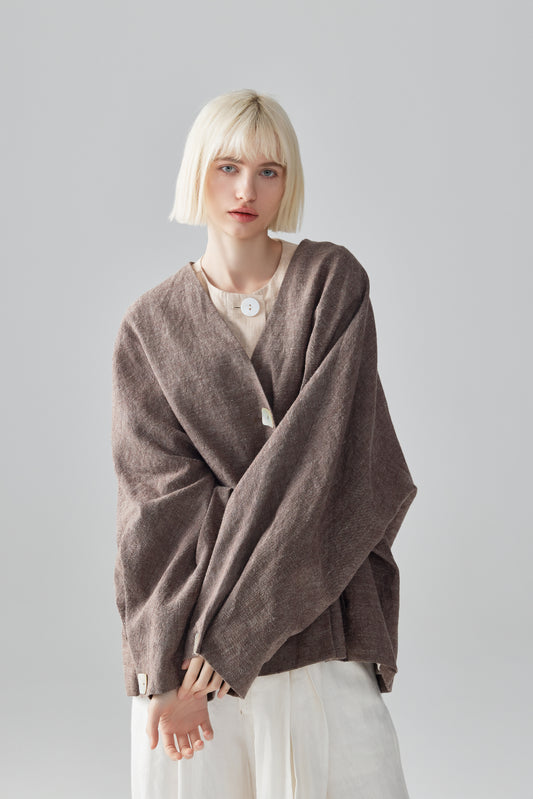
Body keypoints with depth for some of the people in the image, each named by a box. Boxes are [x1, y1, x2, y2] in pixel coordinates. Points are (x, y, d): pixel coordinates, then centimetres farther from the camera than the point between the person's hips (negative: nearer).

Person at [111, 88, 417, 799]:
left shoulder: (333, 280, 0)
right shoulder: (154, 324, 4)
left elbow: (328, 450, -10)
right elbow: (159, 493, -3)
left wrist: (222, 639, -15)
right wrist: (164, 667, -15)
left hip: (315, 605, 0)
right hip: (190, 618, 1)